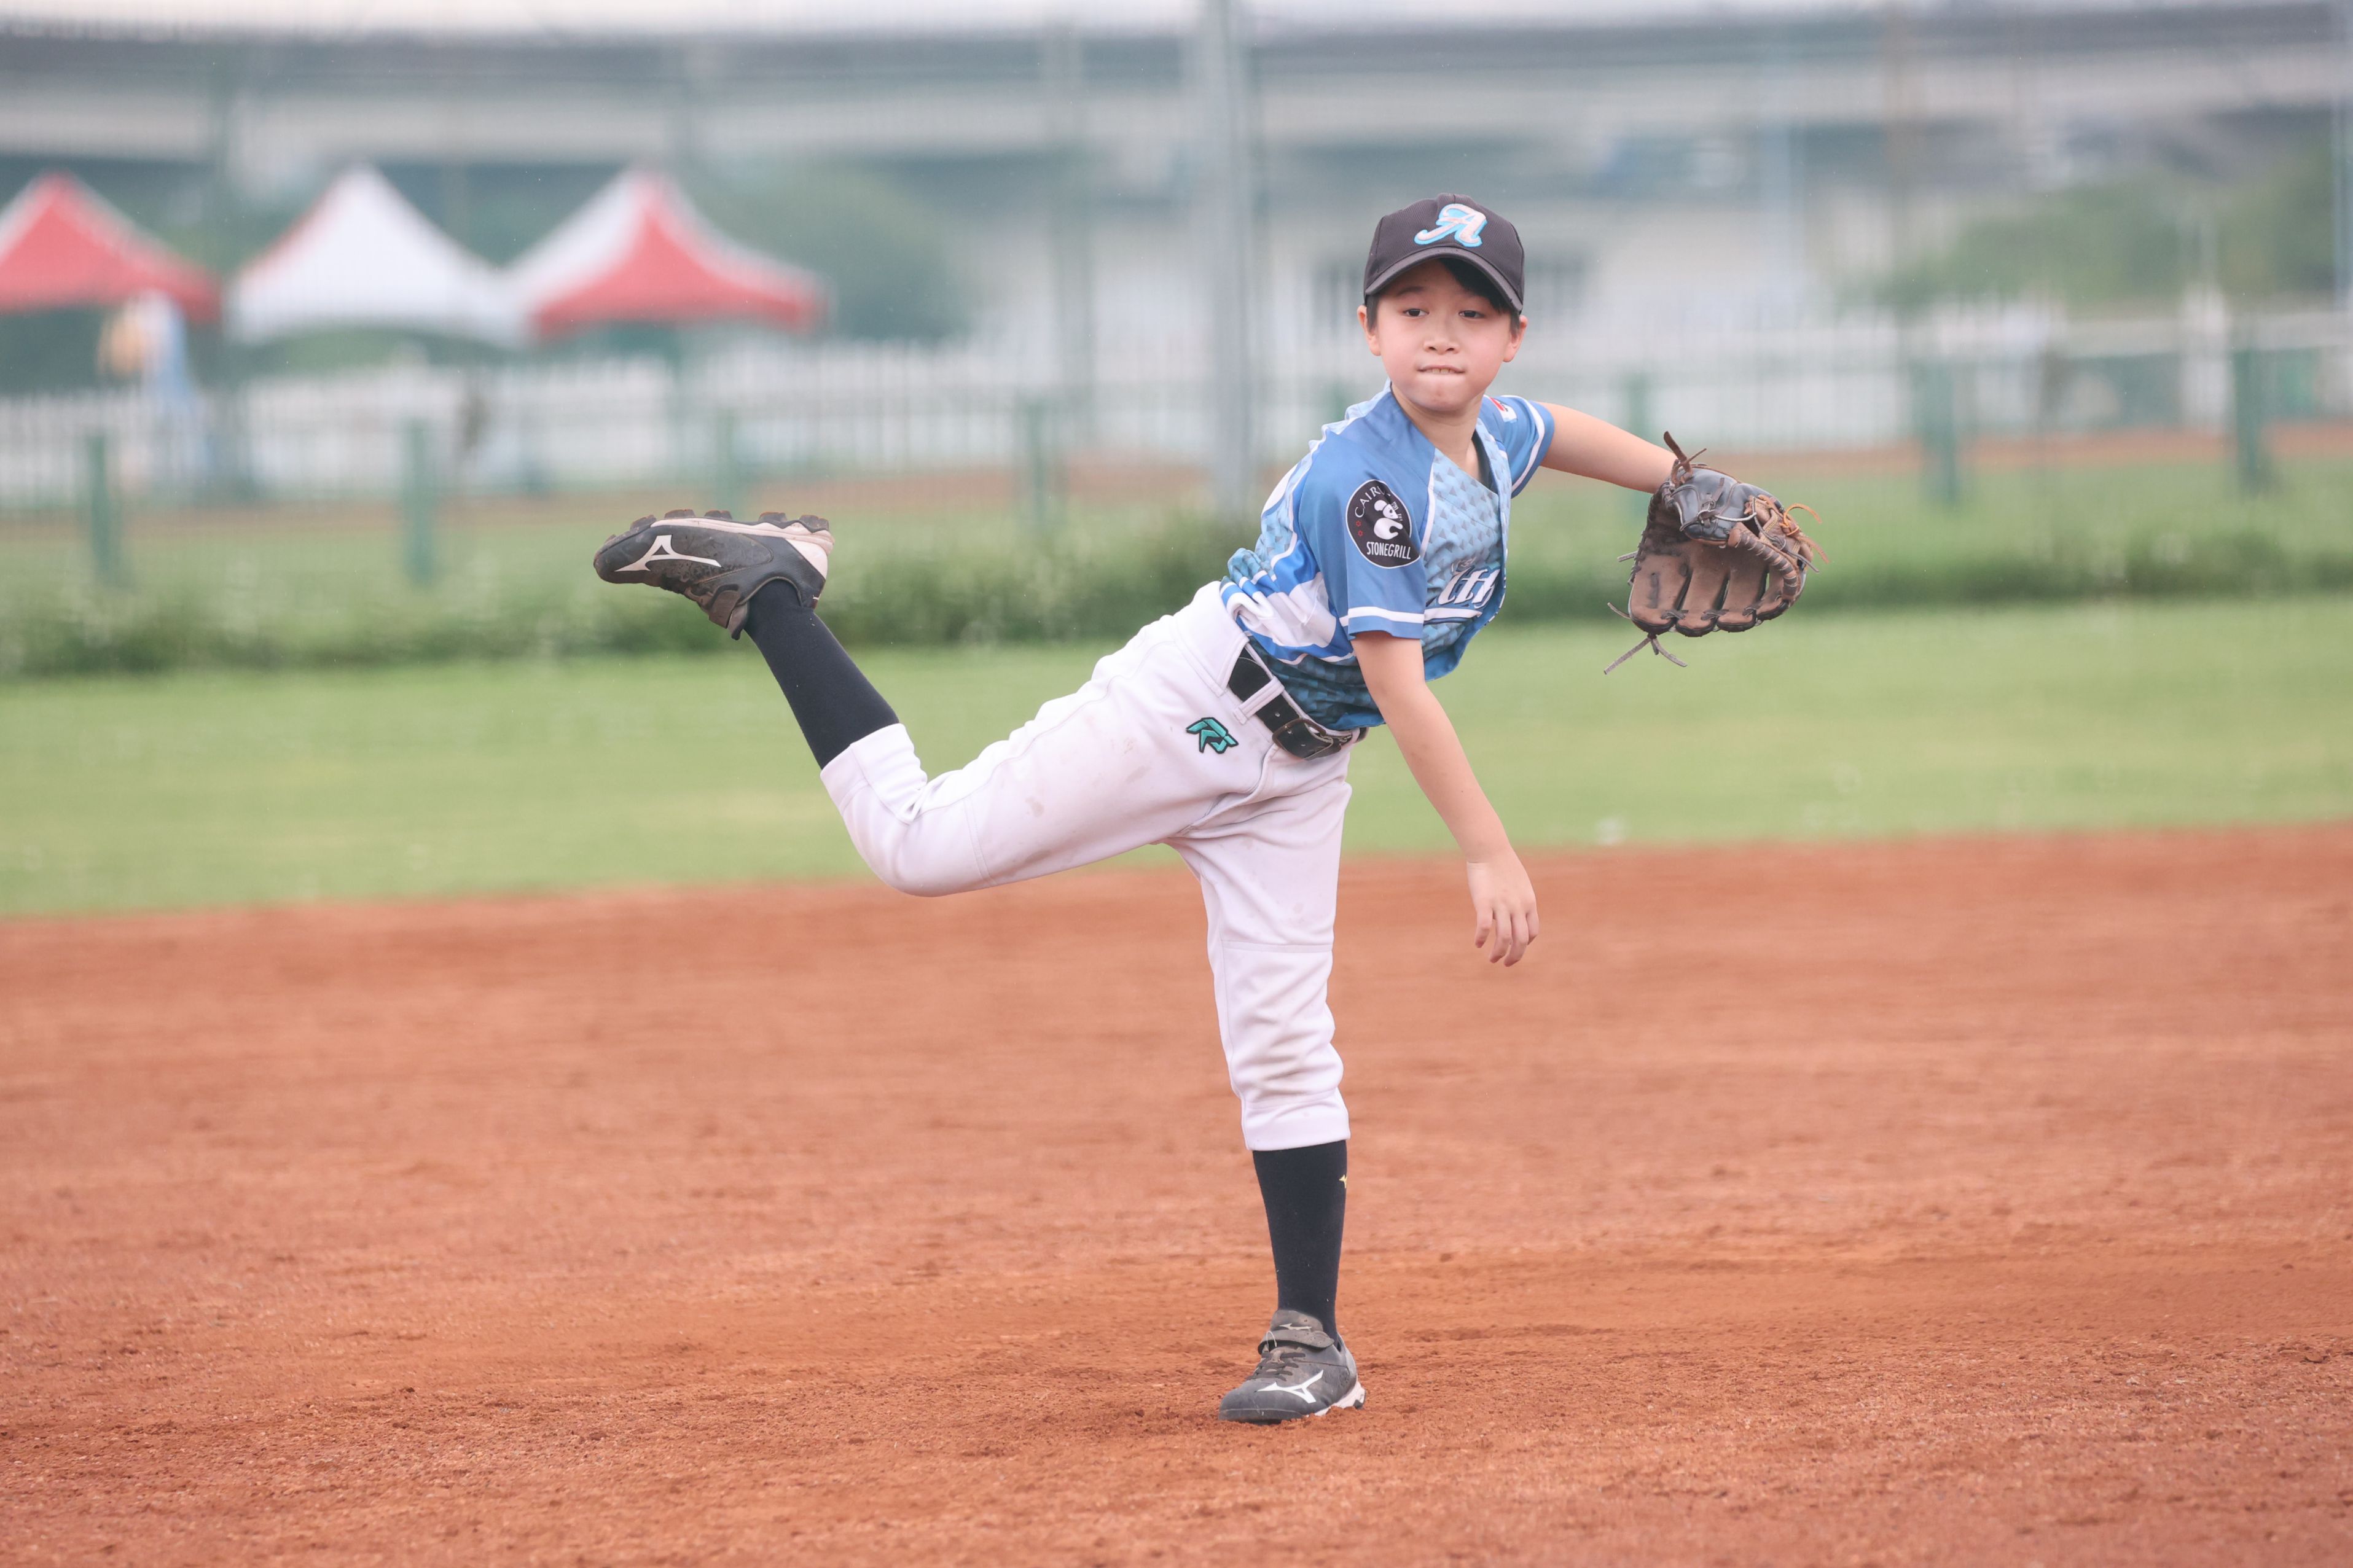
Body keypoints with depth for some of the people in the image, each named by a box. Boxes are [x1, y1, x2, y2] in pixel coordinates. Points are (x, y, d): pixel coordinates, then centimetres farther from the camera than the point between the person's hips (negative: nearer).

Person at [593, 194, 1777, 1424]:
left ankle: (1311, 1342, 5)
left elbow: (1553, 433, 30)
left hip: (1289, 777, 7)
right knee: (919, 841, -12)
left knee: (1283, 1043, 2)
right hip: (1186, 708, -7)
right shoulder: (1372, 477, -25)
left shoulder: (1497, 438, 2)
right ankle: (770, 587, 3)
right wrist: (1487, 851, -27)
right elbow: (1395, 681, -27)